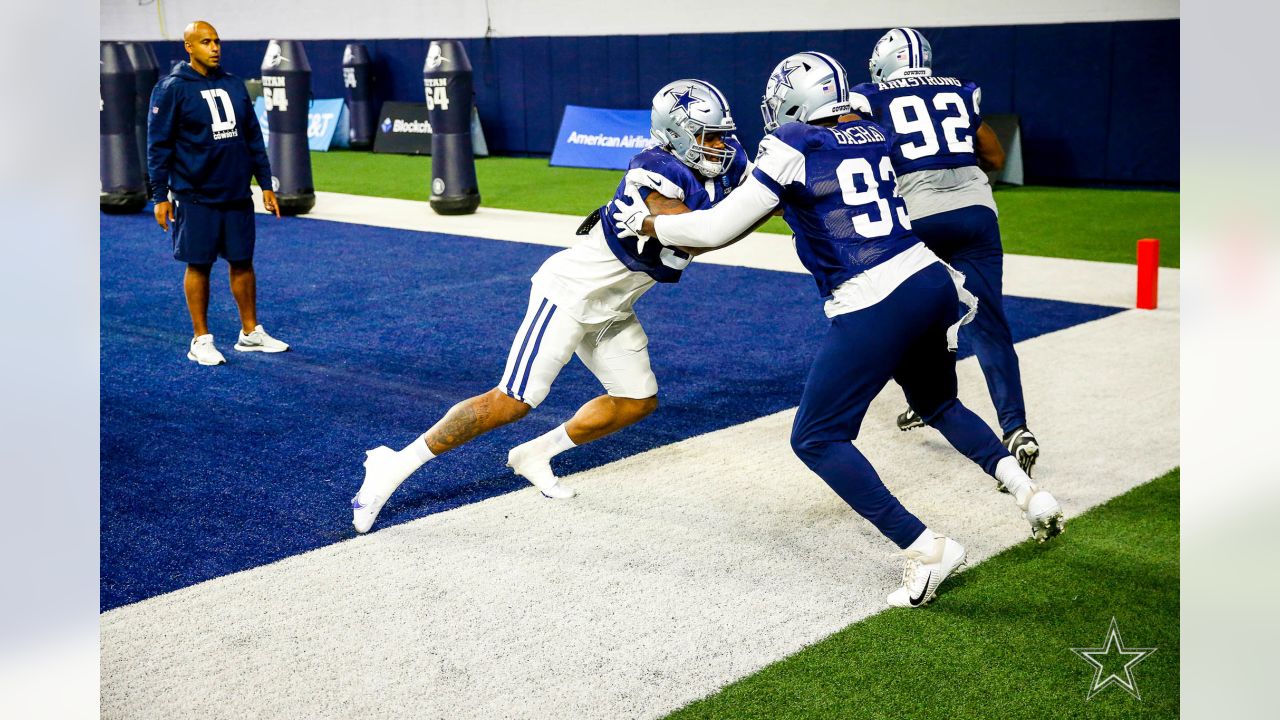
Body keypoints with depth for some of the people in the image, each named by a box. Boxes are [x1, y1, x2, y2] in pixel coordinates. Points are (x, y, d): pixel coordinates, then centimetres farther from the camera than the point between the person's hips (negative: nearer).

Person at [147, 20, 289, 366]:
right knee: (198, 265, 3)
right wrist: (160, 197, -9)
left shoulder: (234, 85, 10)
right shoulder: (172, 89, -6)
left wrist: (266, 185, 12)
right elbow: (158, 146, -6)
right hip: (196, 197, -5)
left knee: (242, 262, 10)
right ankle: (201, 340, 12)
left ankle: (250, 332, 21)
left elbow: (254, 138, 14)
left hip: (238, 195, 5)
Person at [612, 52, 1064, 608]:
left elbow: (717, 229, -3)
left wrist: (643, 223, 10)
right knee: (939, 407, 32)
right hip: (934, 282, 8)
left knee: (816, 439, 3)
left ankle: (923, 547, -3)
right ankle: (1028, 492, 25)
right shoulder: (874, 135, 13)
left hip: (875, 310, -8)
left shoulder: (793, 149, -6)